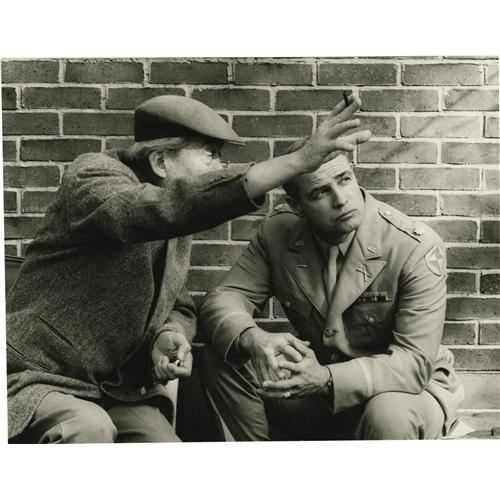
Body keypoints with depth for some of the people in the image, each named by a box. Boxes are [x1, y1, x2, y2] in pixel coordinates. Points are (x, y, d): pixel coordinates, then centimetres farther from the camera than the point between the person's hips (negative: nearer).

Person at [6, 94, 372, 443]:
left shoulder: (177, 227, 7)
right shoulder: (93, 176, -16)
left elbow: (179, 307, 13)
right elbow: (165, 209, -38)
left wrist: (168, 335, -14)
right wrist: (301, 160, -42)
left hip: (118, 390, 7)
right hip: (38, 379, -7)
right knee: (91, 428, -34)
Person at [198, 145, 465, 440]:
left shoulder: (419, 248, -22)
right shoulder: (278, 231, -9)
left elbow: (415, 362, -25)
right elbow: (223, 298, -10)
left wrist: (328, 379, -41)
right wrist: (253, 339, -35)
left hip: (409, 387, -3)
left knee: (390, 416, -38)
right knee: (220, 361, -15)